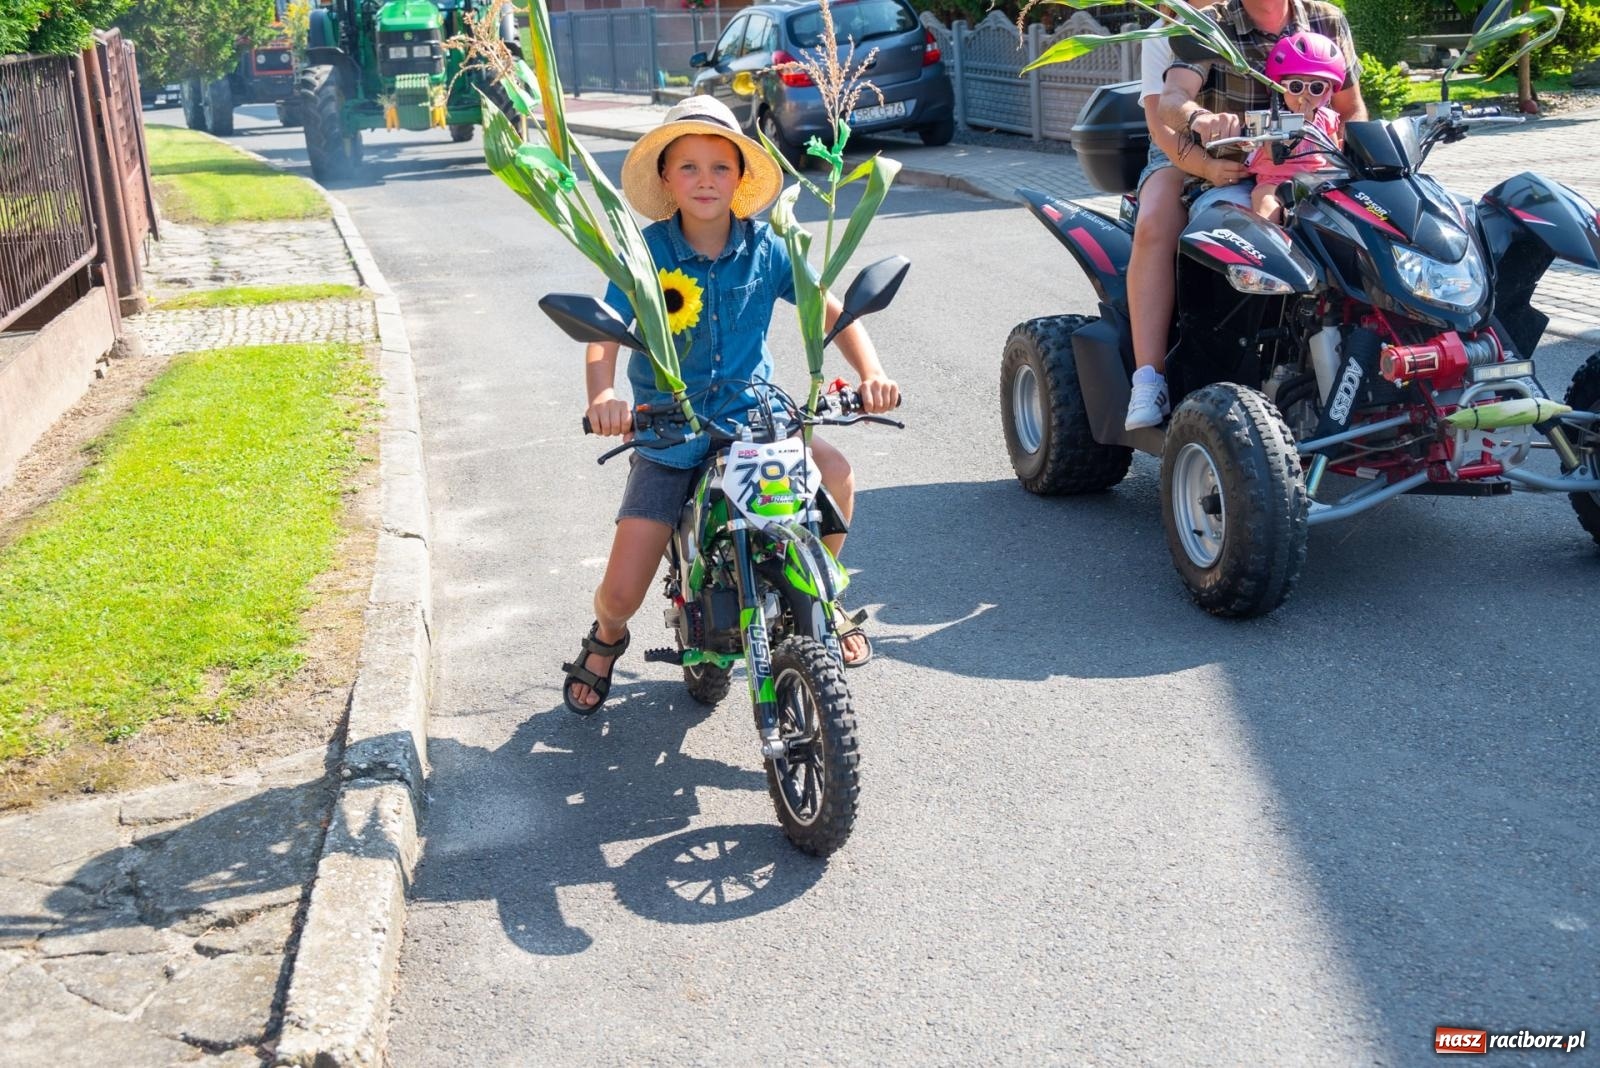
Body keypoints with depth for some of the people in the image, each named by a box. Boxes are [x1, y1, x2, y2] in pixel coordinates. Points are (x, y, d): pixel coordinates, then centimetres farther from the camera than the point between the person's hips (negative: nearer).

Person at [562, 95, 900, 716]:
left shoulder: (763, 248, -3)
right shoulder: (646, 253, -10)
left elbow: (829, 310, -4)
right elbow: (604, 334, -18)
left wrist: (870, 371, -22)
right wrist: (600, 396, -40)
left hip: (752, 414, 2)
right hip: (666, 432, -1)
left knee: (835, 472, -28)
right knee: (622, 591, -9)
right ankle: (606, 637, 33)